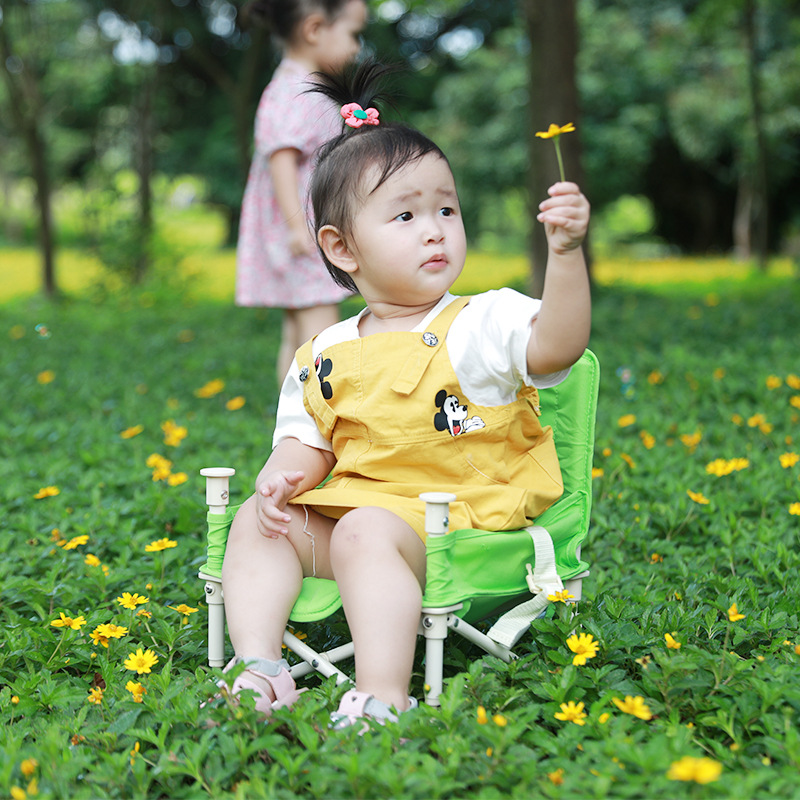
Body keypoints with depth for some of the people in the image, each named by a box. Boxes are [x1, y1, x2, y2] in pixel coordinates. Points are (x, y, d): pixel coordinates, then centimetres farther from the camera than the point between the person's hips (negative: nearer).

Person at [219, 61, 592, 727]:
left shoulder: (482, 324, -3)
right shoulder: (326, 355, 12)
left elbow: (556, 345, -22)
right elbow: (309, 442, 17)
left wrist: (566, 252, -34)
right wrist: (282, 477, -6)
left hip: (462, 518, -6)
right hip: (355, 505, 6)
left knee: (366, 534, -32)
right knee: (258, 521, -5)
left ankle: (383, 698, -37)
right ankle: (260, 667, -14)